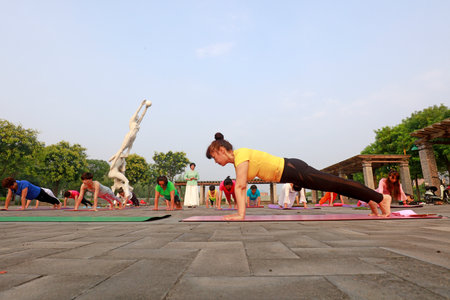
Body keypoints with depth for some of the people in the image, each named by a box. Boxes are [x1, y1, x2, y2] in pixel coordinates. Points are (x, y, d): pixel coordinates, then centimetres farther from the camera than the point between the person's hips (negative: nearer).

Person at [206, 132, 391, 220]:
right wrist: (240, 212, 10)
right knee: (335, 186, 19)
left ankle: (381, 198, 22)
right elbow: (241, 187, 12)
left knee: (337, 185, 5)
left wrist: (240, 215, -26)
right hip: (290, 173, 8)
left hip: (294, 171, -8)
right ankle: (371, 201, 36)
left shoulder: (241, 155, -20)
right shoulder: (237, 160, 8)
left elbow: (240, 186, -27)